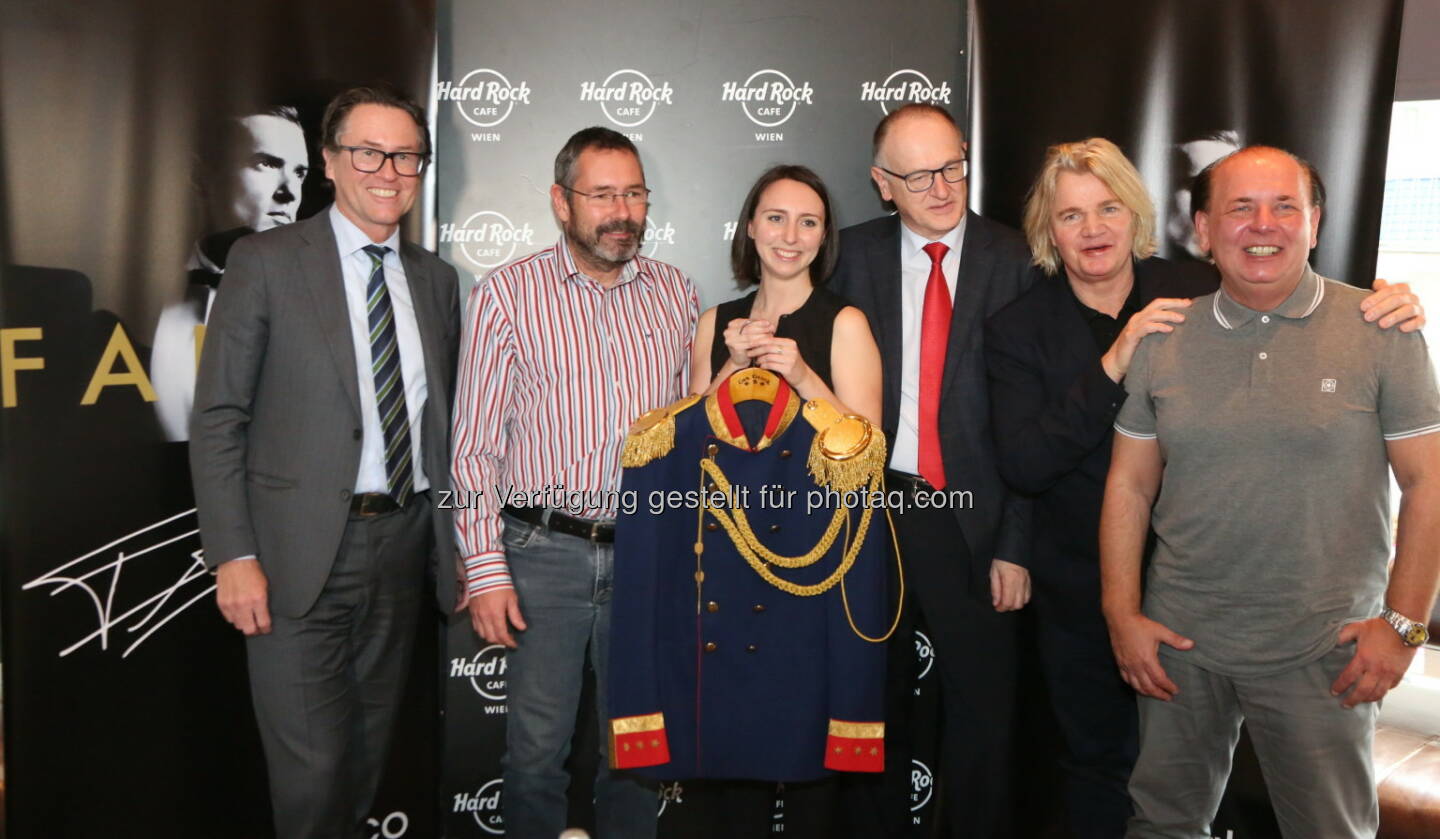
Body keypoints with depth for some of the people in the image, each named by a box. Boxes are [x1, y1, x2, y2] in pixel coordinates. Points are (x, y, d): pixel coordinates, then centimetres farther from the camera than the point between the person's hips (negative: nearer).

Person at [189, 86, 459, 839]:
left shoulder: (435, 279, 10)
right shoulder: (266, 262, -4)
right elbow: (217, 418, -6)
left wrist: (453, 543, 9)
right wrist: (234, 556, -12)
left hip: (404, 542, 4)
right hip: (301, 551, -4)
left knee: (368, 755, 16)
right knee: (314, 767, -1)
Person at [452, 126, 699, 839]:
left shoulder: (676, 294, 7)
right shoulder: (506, 294, -3)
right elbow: (476, 444, -4)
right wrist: (485, 567, -9)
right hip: (544, 551, -2)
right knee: (537, 747, 7)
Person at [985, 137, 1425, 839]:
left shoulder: (1201, 293, -5)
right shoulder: (1018, 330, -8)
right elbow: (1020, 465, -19)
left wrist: (1384, 308, -17)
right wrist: (1112, 367, -28)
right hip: (1082, 592, -1)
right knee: (1097, 761, 17)